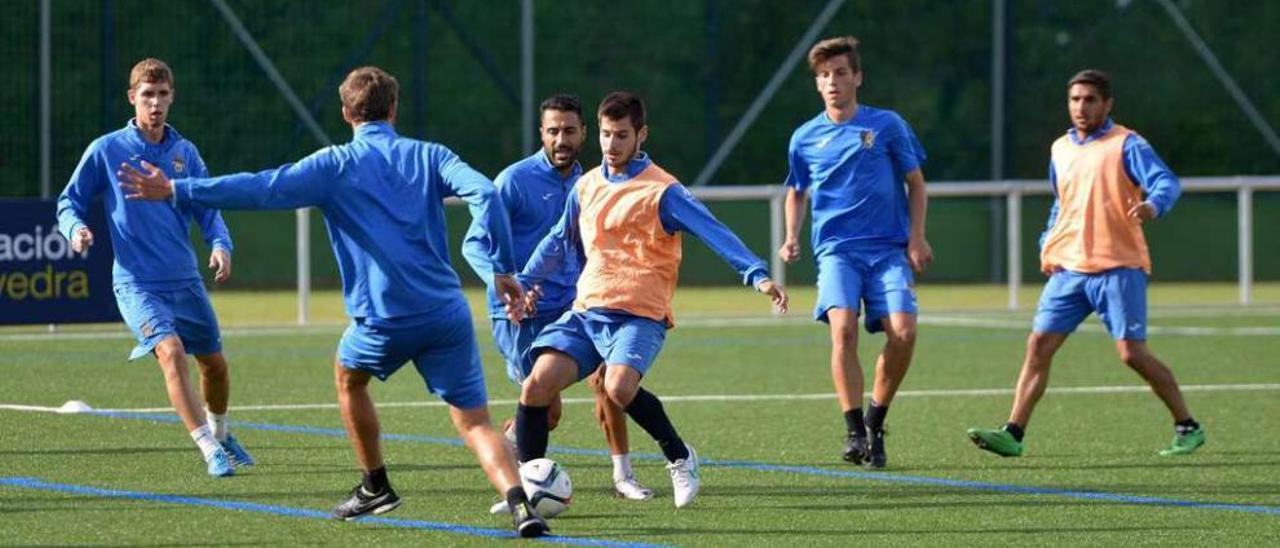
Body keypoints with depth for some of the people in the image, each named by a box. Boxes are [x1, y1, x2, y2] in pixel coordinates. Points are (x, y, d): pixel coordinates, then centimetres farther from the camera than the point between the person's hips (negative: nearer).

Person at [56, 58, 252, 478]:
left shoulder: (185, 152, 6)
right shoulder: (106, 151, -3)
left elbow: (208, 209, 8)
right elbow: (69, 202, 4)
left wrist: (220, 244, -12)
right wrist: (76, 228, -18)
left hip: (185, 281, 5)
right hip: (136, 282, -5)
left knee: (214, 363, 13)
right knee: (171, 351, -26)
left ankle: (219, 435, 42)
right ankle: (209, 450, -25)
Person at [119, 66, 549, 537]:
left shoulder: (336, 165, 3)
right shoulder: (429, 156, 10)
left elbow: (260, 189, -4)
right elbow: (484, 193, -7)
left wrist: (176, 191, 1)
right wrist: (504, 269, -3)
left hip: (384, 320, -2)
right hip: (447, 313, 2)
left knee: (348, 376, 31)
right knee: (475, 423, 3)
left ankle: (376, 486, 37)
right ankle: (519, 502, -21)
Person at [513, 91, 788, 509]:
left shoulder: (662, 191, -5)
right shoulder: (586, 186, 14)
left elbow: (715, 234, -13)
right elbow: (559, 243, 30)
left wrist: (758, 275, -25)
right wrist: (521, 283, 28)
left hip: (639, 315, -6)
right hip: (586, 312, 6)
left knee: (619, 387, -32)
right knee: (538, 384, -13)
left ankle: (679, 457, -7)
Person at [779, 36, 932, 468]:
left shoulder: (887, 125, 4)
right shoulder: (805, 138, 9)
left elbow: (915, 182, 11)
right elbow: (797, 192, 24)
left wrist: (917, 237, 0)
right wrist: (792, 238, 8)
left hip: (889, 249, 0)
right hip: (836, 250, 0)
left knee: (903, 331, -18)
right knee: (843, 327, -24)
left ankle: (875, 422, 4)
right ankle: (854, 431, -18)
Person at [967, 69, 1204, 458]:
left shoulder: (1126, 145, -5)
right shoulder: (1060, 150, 15)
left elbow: (1167, 183, -18)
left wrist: (1153, 205, -40)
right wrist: (1047, 246, 17)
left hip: (1118, 268, -6)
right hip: (1068, 267, 6)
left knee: (1132, 353, -8)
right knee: (1038, 346, -5)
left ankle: (1187, 427, 8)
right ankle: (1013, 434, -7)